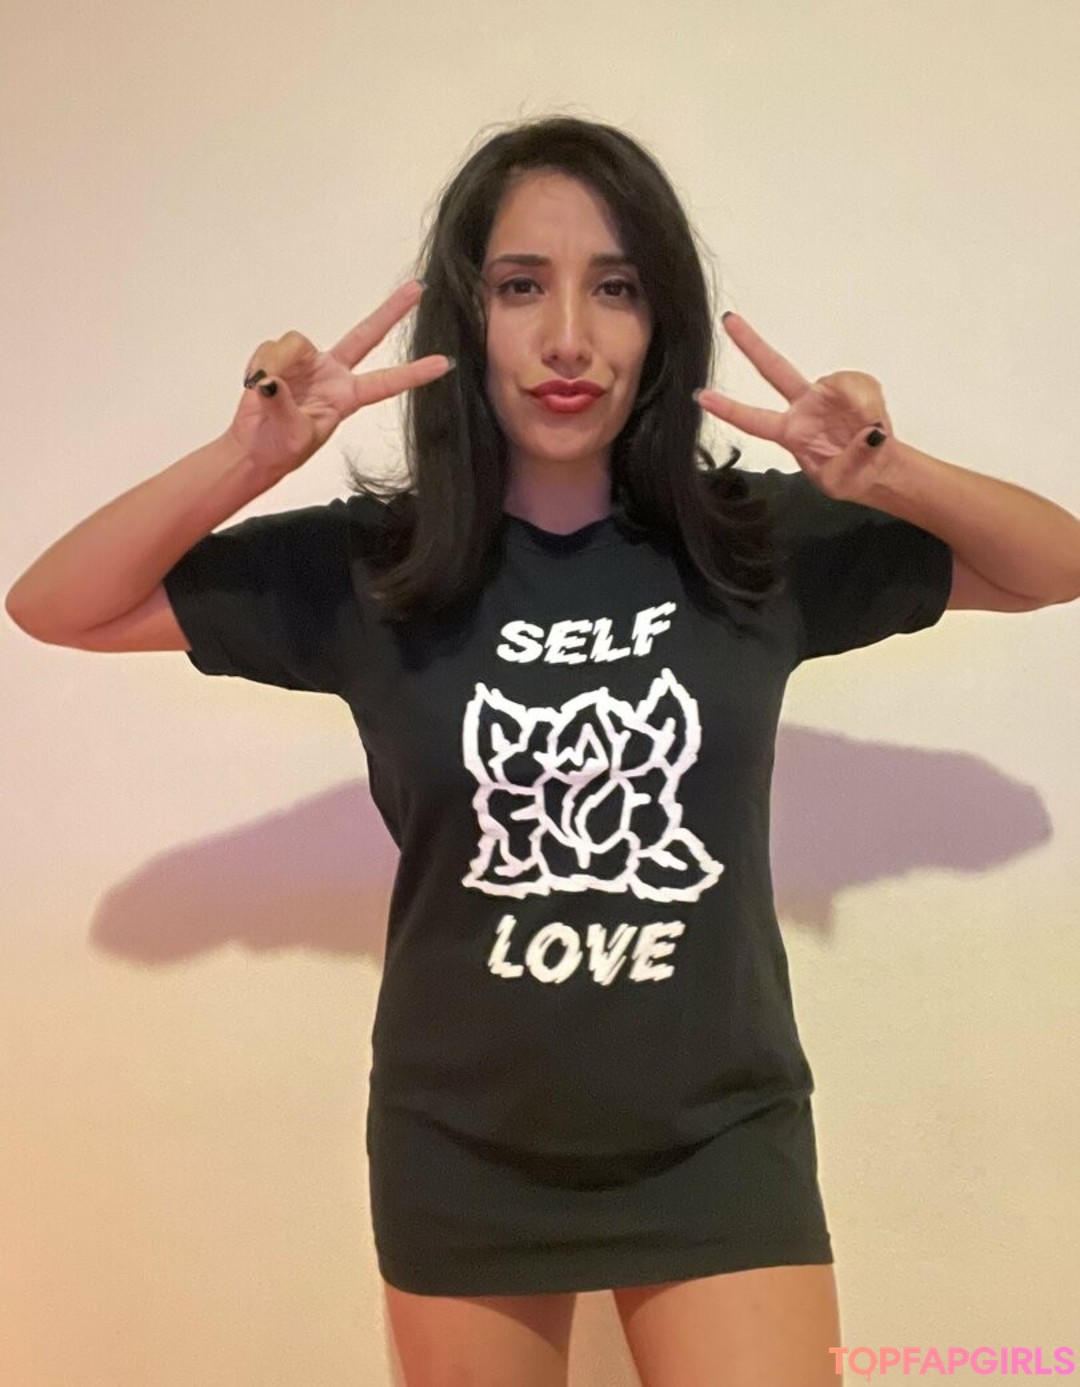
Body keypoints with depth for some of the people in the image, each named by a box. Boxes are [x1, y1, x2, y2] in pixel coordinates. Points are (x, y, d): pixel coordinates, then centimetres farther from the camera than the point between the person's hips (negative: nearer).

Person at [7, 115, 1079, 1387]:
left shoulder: (759, 545, -7)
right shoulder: (370, 568, -9)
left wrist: (893, 476, -20)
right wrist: (249, 459, -24)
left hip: (719, 1139, 0)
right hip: (460, 1152, 1)